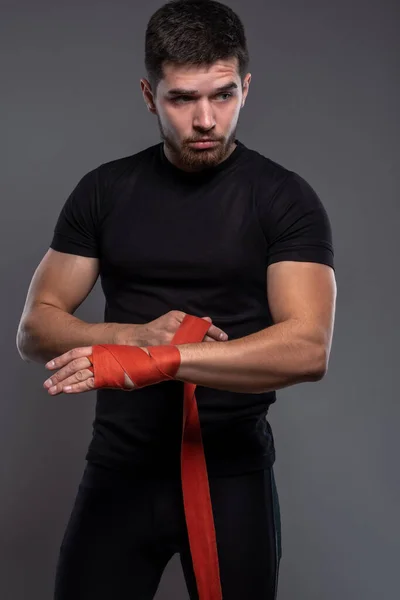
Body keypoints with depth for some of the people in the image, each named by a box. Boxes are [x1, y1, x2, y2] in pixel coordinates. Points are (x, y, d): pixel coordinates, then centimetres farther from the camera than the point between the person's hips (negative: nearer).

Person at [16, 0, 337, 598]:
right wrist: (136, 336, -16)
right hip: (120, 466, 2)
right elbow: (35, 328, 3)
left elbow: (308, 348, -19)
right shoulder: (104, 190, 3)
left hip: (234, 471, -1)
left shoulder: (285, 199, -6)